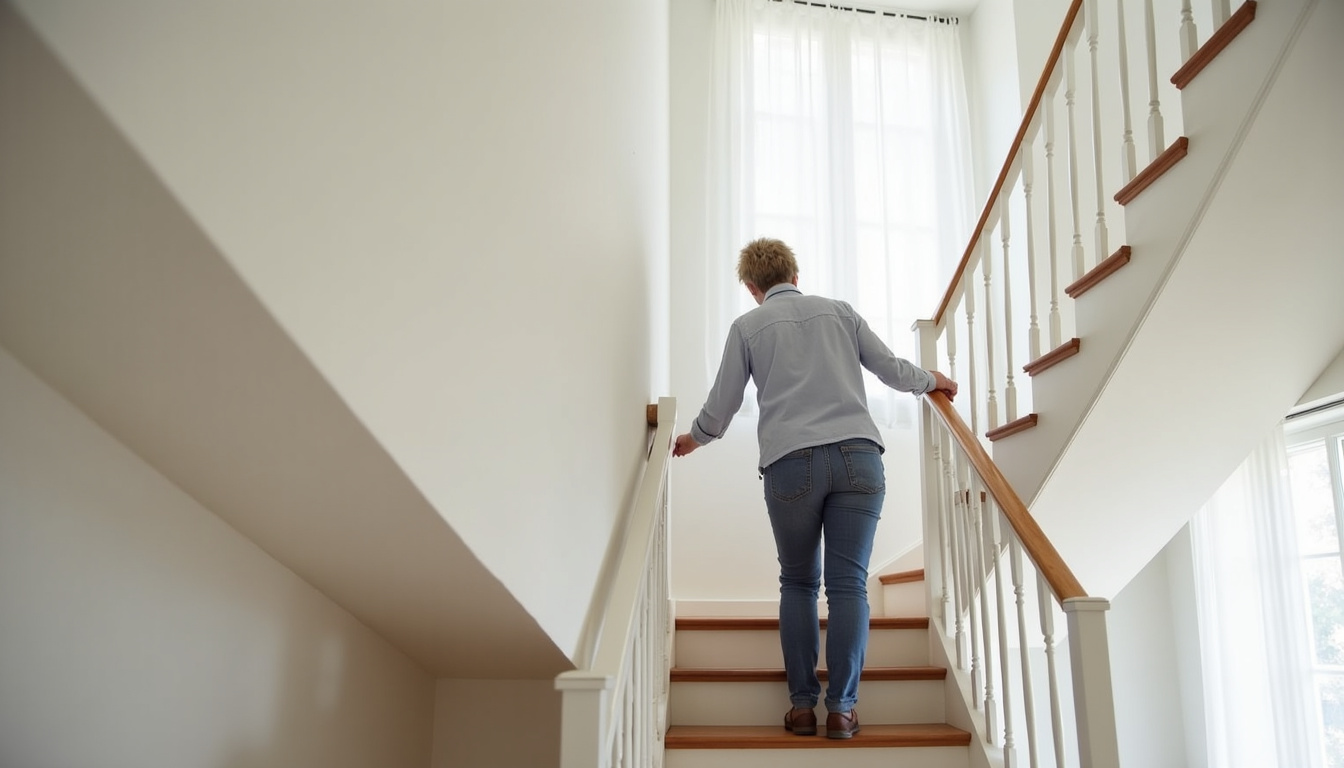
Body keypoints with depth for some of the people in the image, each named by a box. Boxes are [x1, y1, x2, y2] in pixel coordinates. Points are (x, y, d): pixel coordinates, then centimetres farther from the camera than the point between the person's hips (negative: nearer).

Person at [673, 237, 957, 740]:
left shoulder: (747, 326, 14)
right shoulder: (839, 311, 19)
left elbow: (721, 406, 16)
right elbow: (893, 370, 22)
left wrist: (692, 439, 35)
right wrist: (932, 381, 43)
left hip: (791, 462, -1)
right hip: (858, 455, 1)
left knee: (797, 584, 11)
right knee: (848, 583, 1)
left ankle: (802, 705, 9)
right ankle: (841, 709, 1)